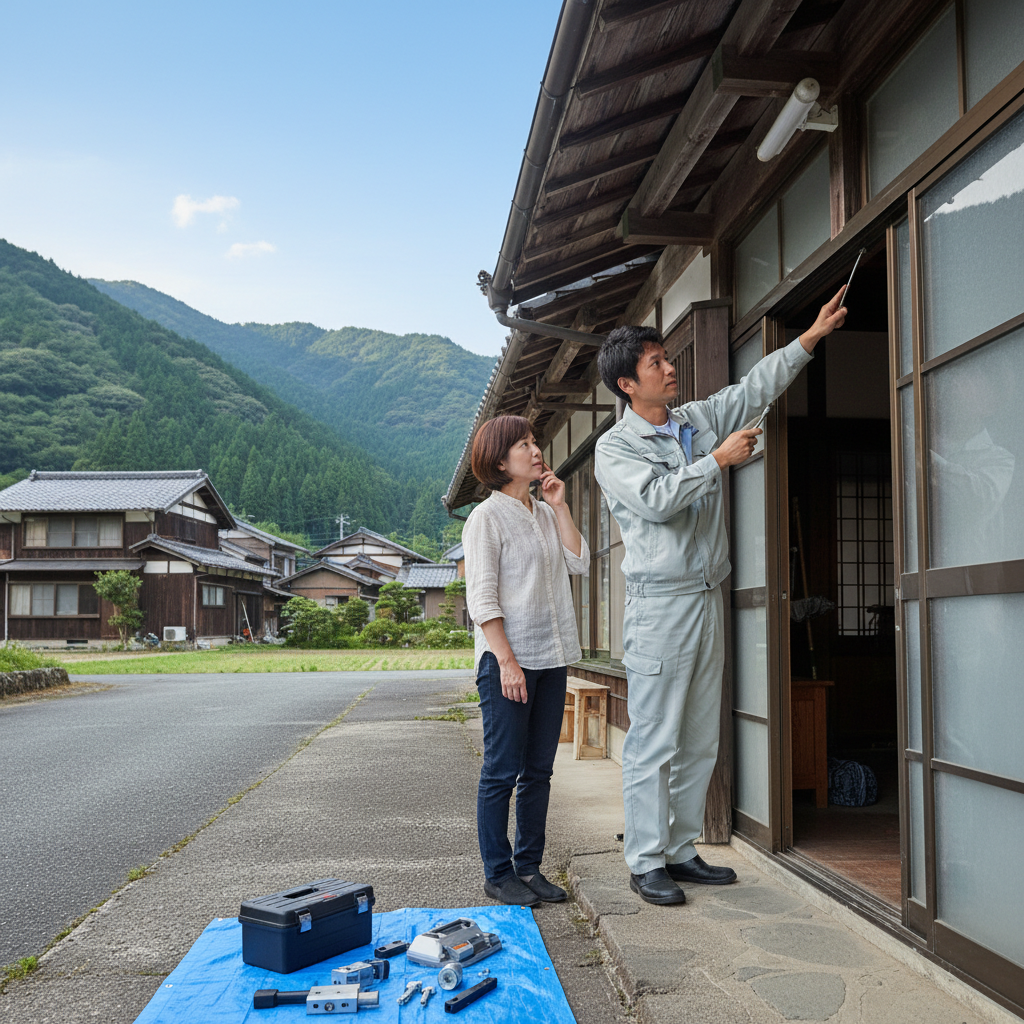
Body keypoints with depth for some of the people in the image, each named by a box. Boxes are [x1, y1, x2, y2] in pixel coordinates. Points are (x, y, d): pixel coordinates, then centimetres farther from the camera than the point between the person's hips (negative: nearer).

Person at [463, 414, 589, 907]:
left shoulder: (544, 514, 16)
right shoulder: (487, 517, -6)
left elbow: (579, 563, 5)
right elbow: (482, 599, -11)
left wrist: (560, 506, 4)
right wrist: (507, 661, -17)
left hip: (551, 658, 7)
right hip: (506, 659, -7)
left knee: (538, 770, 11)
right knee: (503, 770, -1)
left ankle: (529, 866, 21)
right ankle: (497, 873, 10)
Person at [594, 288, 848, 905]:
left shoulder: (700, 420, 15)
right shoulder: (615, 448, -4)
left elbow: (757, 388, 19)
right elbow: (656, 499, -19)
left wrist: (813, 335, 13)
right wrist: (718, 459, -12)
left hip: (707, 599, 7)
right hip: (659, 604, -7)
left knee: (700, 740, 10)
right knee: (653, 742, -4)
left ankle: (681, 851, 21)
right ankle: (646, 863, 6)